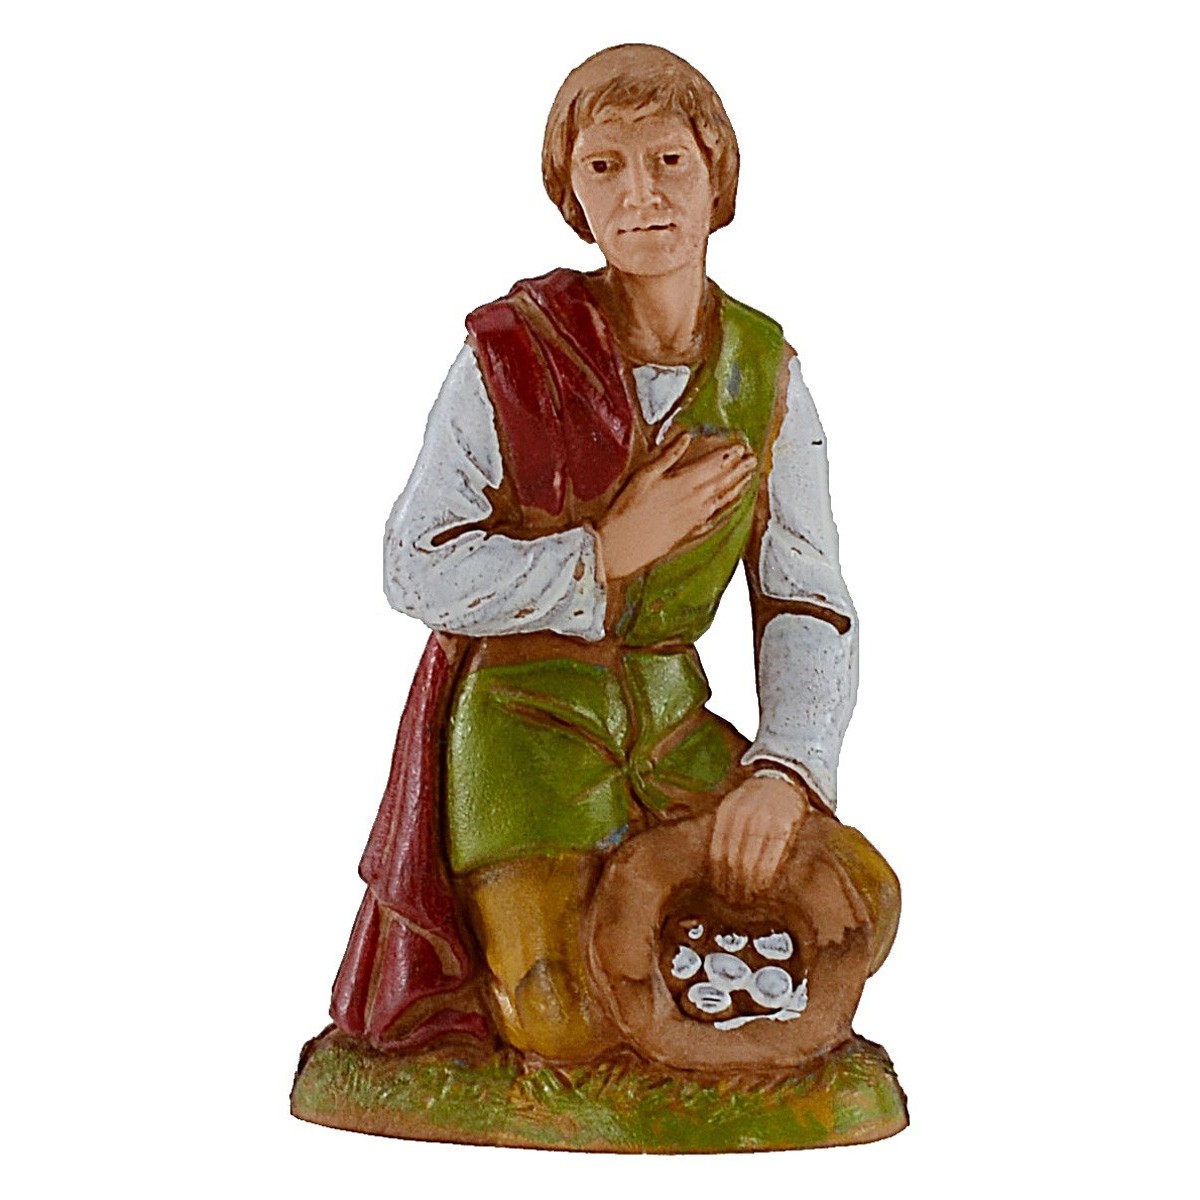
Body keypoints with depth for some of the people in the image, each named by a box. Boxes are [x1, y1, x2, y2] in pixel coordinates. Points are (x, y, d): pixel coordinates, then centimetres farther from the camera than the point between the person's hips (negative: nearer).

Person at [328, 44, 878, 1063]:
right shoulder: (513, 349, -13)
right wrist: (611, 550, -20)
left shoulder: (766, 372, -2)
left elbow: (808, 601, -5)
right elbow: (418, 571, -11)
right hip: (518, 720, -4)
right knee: (579, 1027, -18)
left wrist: (783, 772, -22)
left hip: (669, 721, 4)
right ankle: (508, 920, 16)